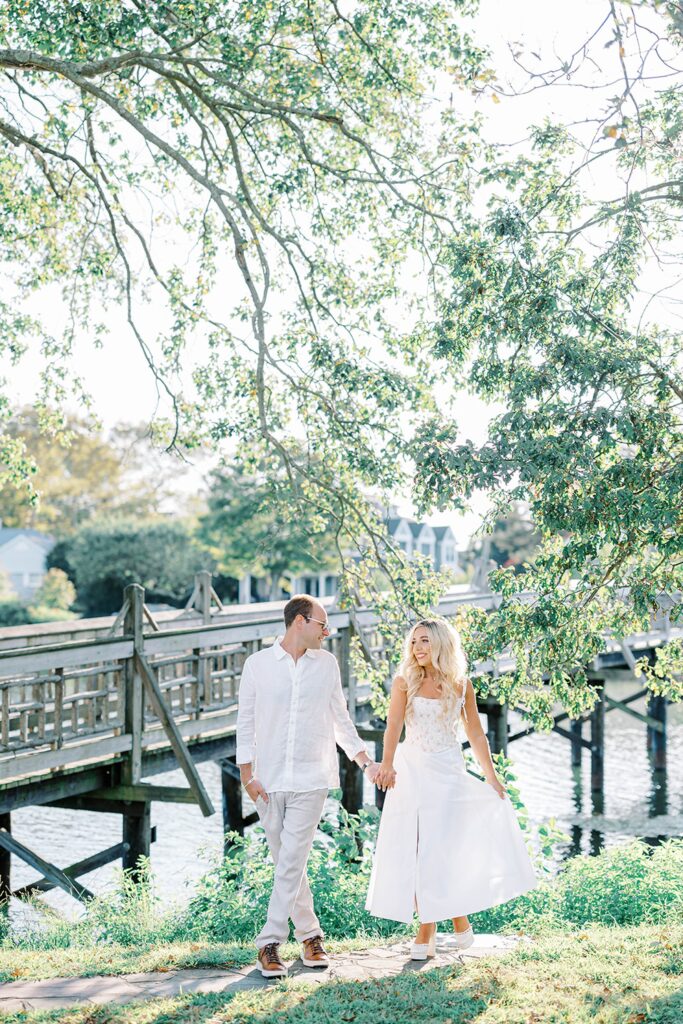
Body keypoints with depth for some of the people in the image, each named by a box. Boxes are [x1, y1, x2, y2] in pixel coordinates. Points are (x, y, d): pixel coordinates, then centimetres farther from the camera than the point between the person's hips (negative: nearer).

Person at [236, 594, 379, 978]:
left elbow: (340, 719, 13)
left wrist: (367, 763, 8)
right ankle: (310, 933, 23)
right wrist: (247, 775, -1)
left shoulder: (327, 663, 7)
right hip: (269, 780, 0)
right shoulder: (258, 664, 1)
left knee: (292, 861, -9)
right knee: (287, 862, 8)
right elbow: (246, 721, 4)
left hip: (311, 780, 0)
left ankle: (271, 942, -4)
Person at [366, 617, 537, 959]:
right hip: (412, 769, 0)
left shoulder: (461, 684, 2)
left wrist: (491, 776, 7)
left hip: (449, 771, 0)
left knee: (445, 848, -4)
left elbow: (475, 733, 8)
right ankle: (426, 926, 7)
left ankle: (458, 915, 17)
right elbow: (393, 727, -15)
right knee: (414, 850, -1)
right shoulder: (405, 681, -2)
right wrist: (387, 763, -32)